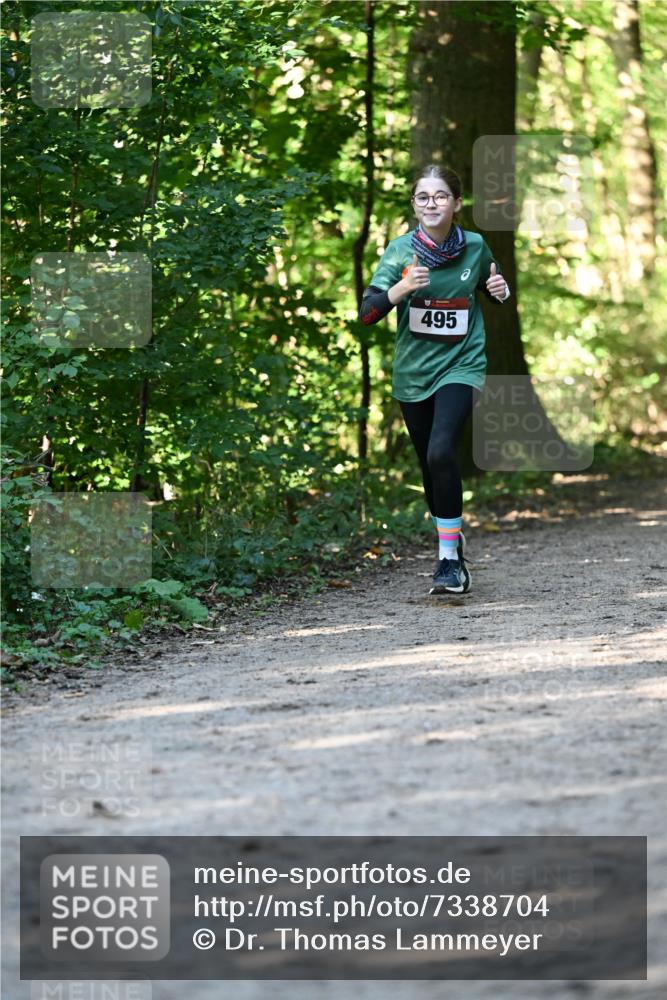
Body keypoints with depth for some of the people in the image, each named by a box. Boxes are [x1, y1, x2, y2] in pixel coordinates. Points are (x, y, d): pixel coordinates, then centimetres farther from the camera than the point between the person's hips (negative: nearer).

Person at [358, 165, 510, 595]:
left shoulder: (474, 247, -2)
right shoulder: (401, 250, -5)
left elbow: (494, 289, 19)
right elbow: (367, 313, -12)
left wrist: (501, 291, -5)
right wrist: (401, 288, -30)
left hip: (461, 366, -2)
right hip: (413, 370, 2)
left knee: (441, 452, -24)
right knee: (430, 467, 12)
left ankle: (449, 558, -18)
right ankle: (453, 541, 38)